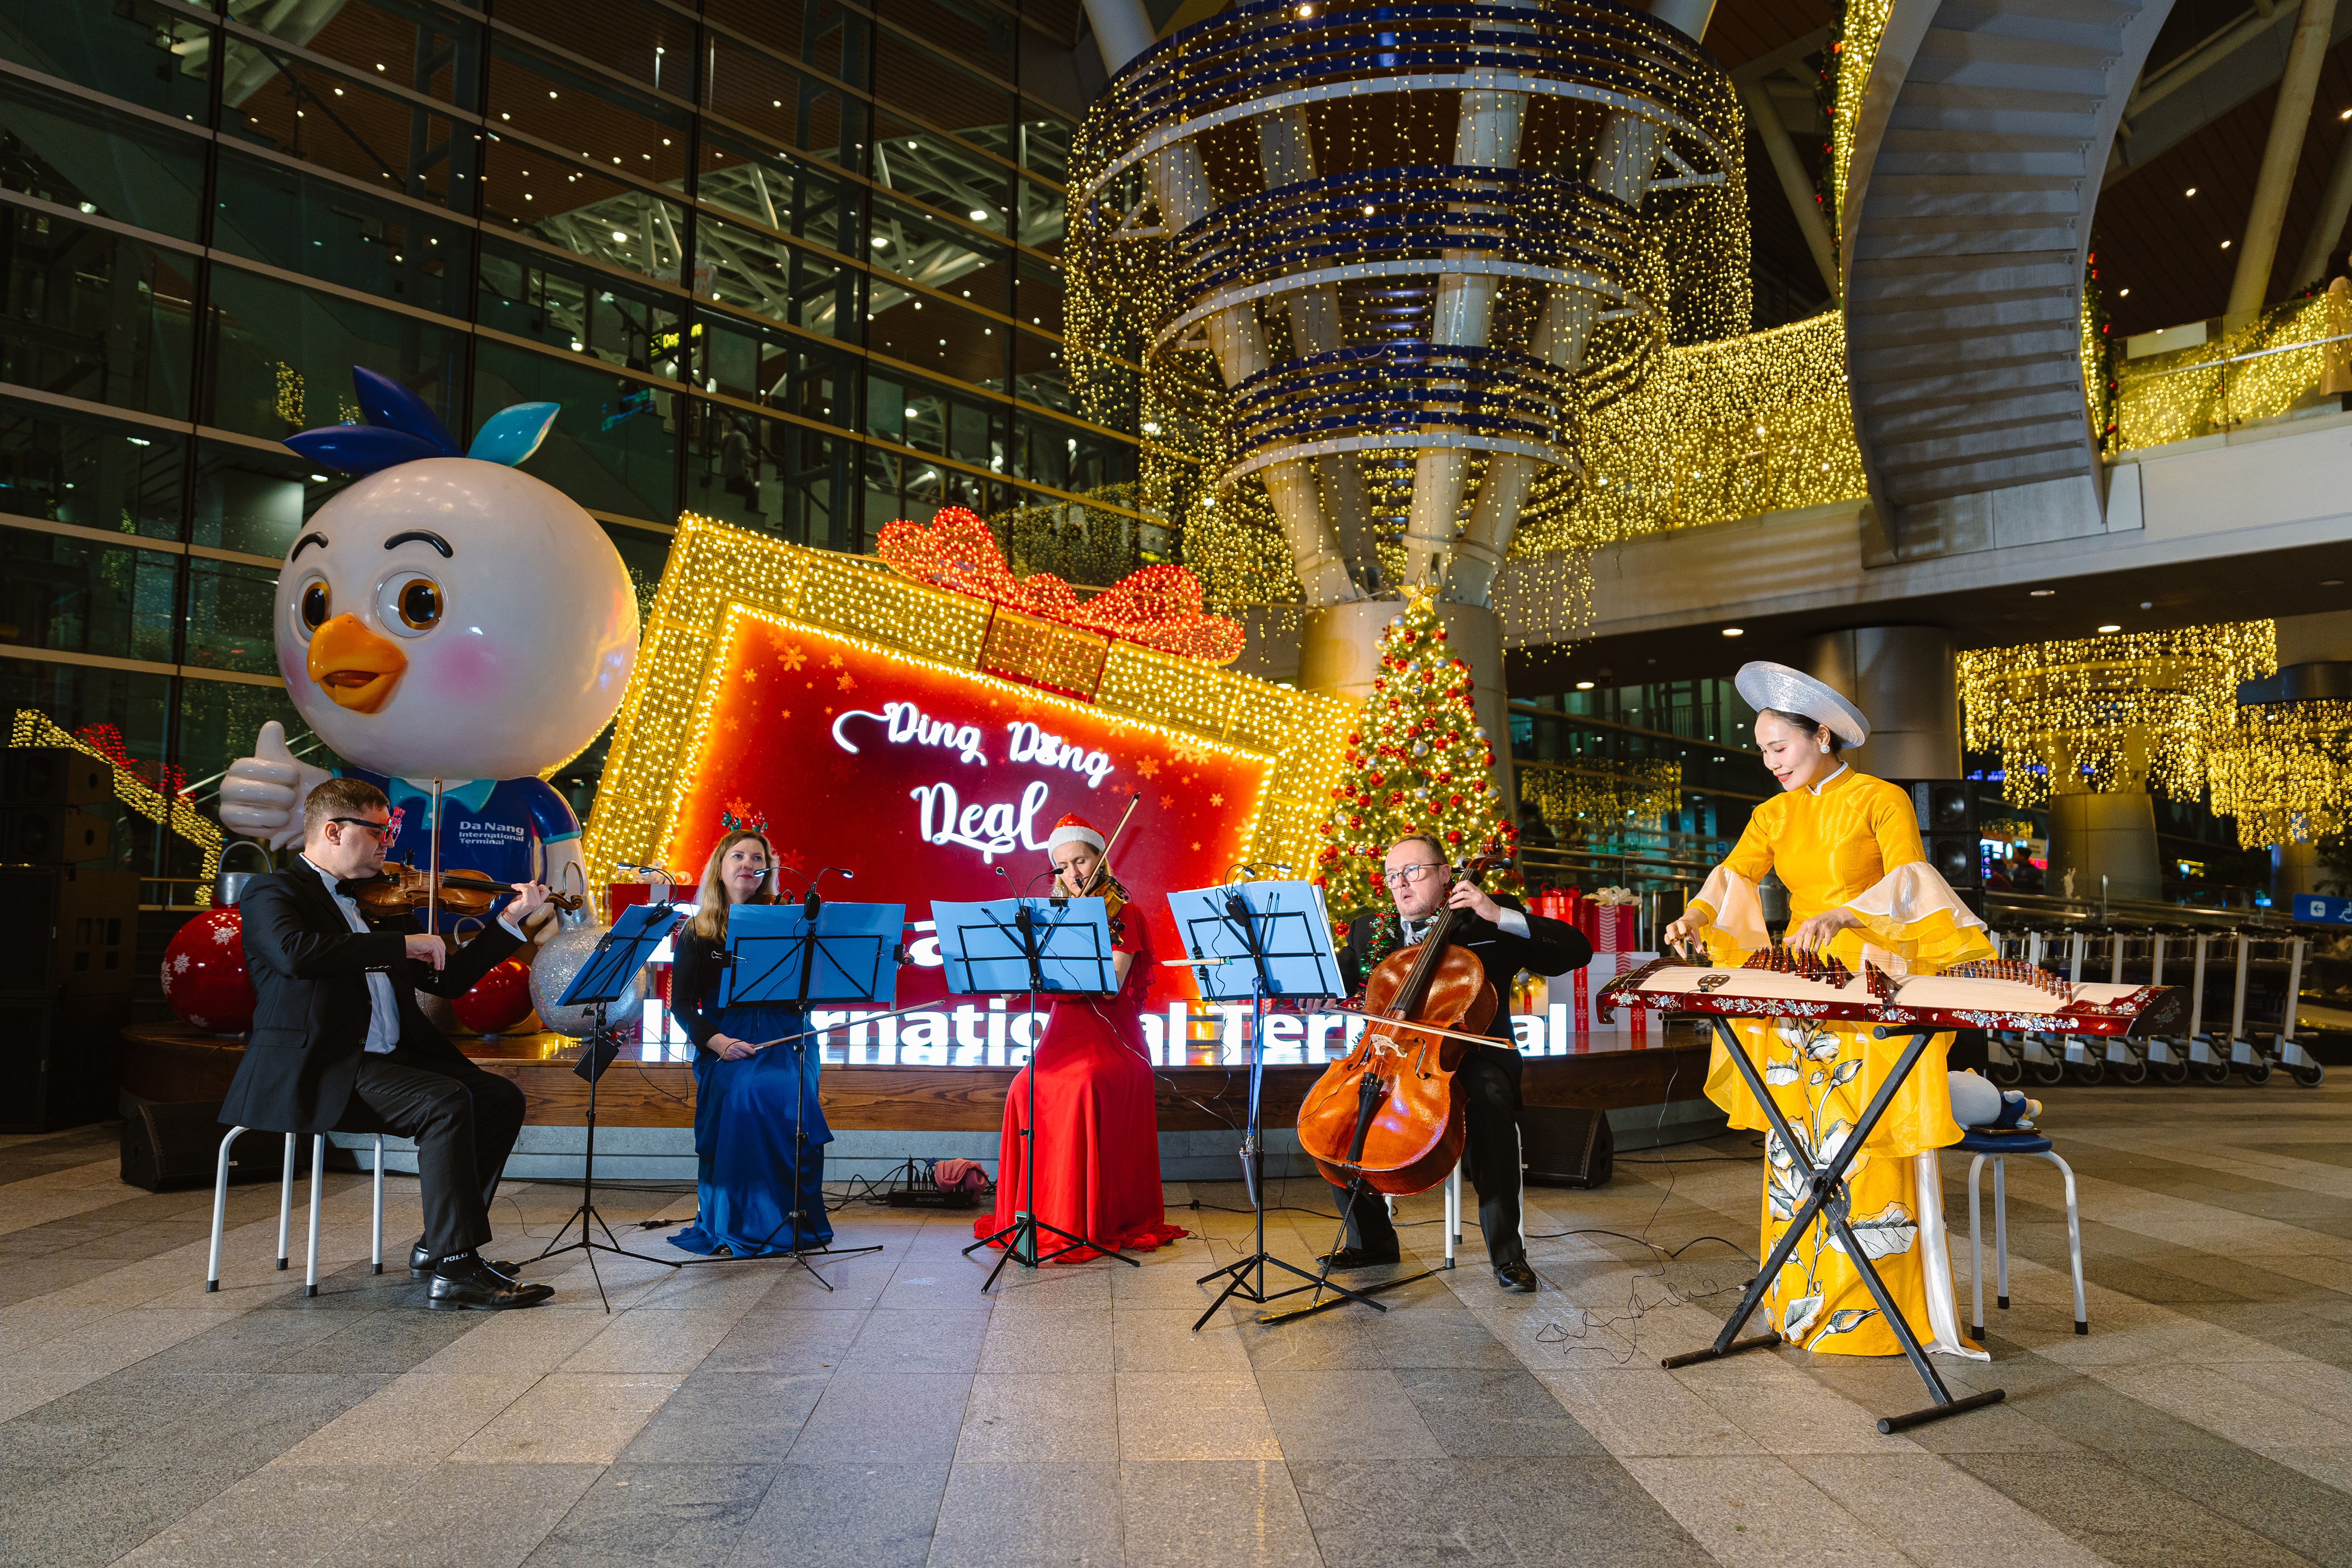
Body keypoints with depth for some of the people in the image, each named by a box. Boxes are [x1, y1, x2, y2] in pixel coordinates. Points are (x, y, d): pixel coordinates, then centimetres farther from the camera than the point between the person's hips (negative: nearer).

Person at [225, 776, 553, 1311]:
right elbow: (296, 953, -26)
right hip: (315, 1072, -8)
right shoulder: (272, 893, -1)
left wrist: (510, 921, 14)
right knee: (447, 1102, -28)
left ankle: (438, 1243, 1)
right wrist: (403, 943, -23)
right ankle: (454, 1271, -25)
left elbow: (446, 980, 20)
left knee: (502, 1098, -6)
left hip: (390, 1059, 8)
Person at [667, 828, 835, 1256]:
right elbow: (682, 1003, 6)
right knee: (746, 1094, -31)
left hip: (785, 1037, 1)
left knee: (789, 1097, -29)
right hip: (726, 1041, 0)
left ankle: (795, 1220, -15)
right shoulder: (695, 933, 11)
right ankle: (738, 1223, -19)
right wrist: (717, 1041, -13)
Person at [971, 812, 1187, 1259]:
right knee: (1028, 1089, -25)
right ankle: (1031, 1211, -13)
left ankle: (1086, 1220, -22)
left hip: (1111, 1035, -4)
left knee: (1083, 1087, -33)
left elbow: (1111, 987, -11)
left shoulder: (1123, 913, 1)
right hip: (1065, 1028, 4)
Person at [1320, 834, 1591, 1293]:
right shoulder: (1371, 931, 16)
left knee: (1489, 1100, -37)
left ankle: (1506, 1251, -22)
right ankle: (1372, 1239, 0)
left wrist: (1501, 916, -13)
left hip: (1469, 1059, -4)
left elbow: (1577, 951, -4)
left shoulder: (1486, 925, 4)